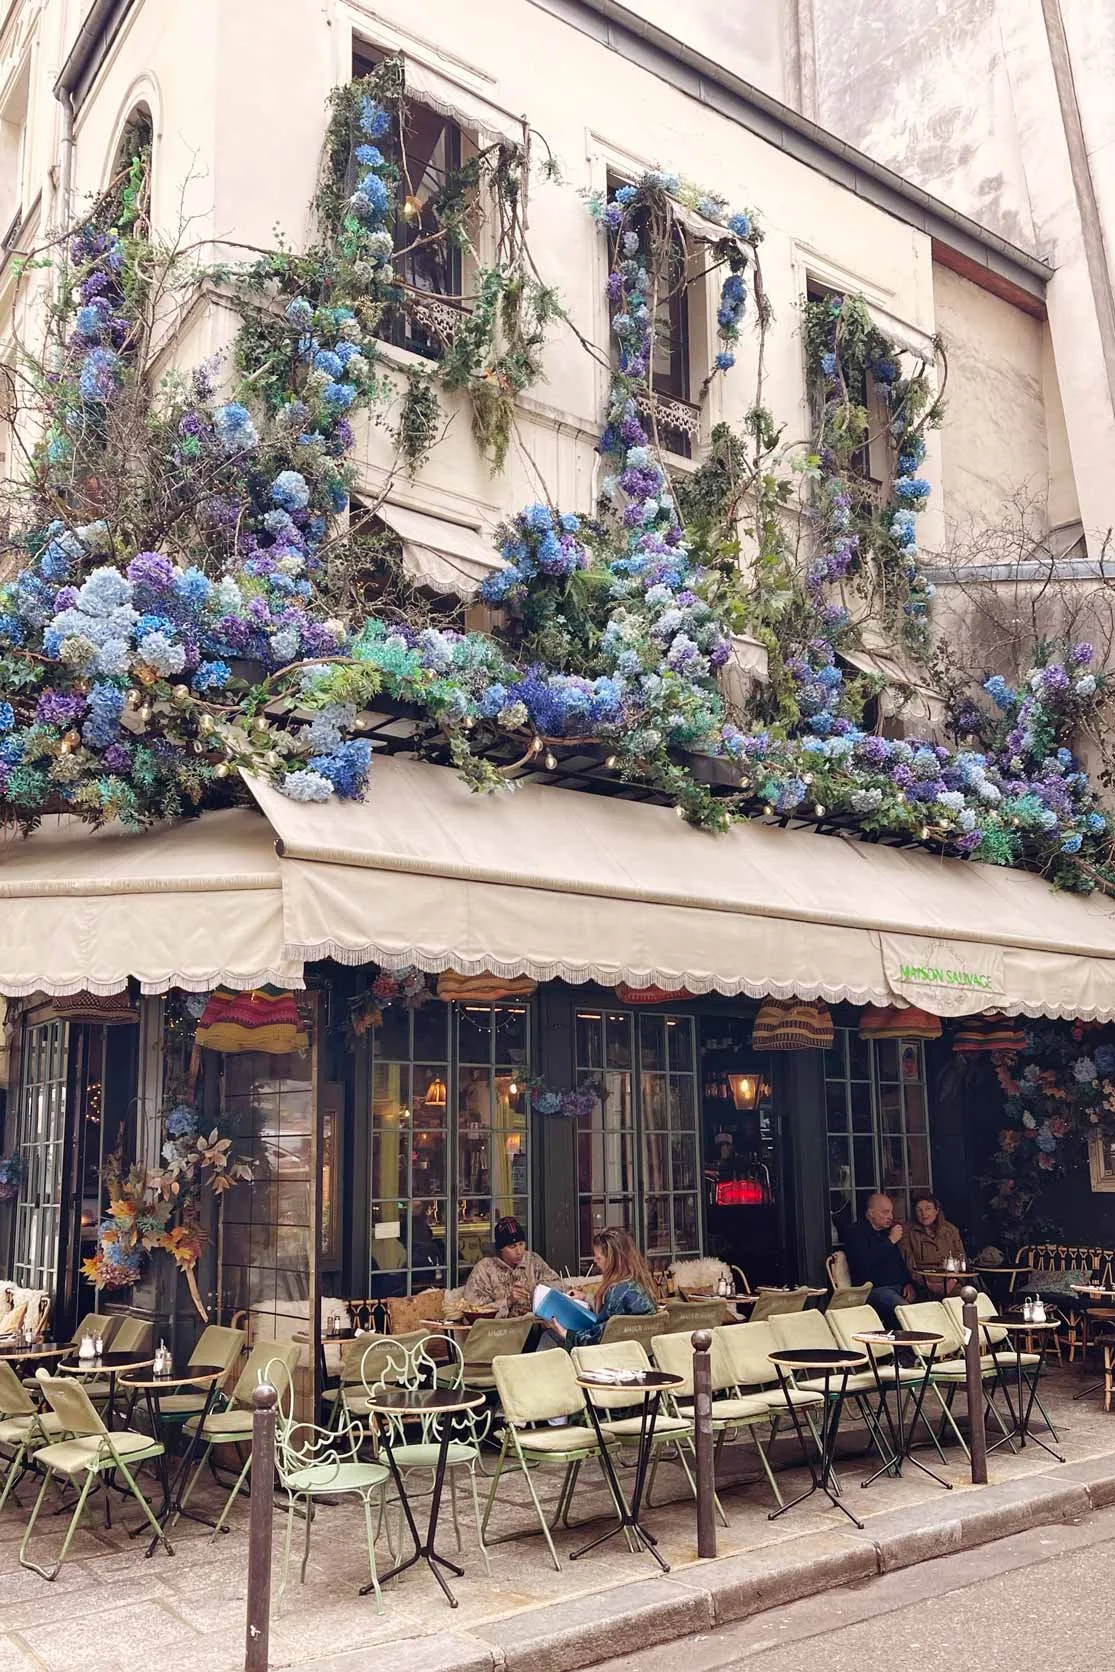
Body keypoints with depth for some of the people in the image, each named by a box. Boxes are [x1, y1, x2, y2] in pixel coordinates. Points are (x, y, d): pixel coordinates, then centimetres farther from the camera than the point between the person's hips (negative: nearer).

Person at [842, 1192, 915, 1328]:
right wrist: (890, 1241, -12)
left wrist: (908, 1283, 9)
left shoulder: (887, 1232, 24)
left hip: (898, 1287, 8)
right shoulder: (855, 1232, -1)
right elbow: (864, 1262, -18)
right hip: (874, 1290, -7)